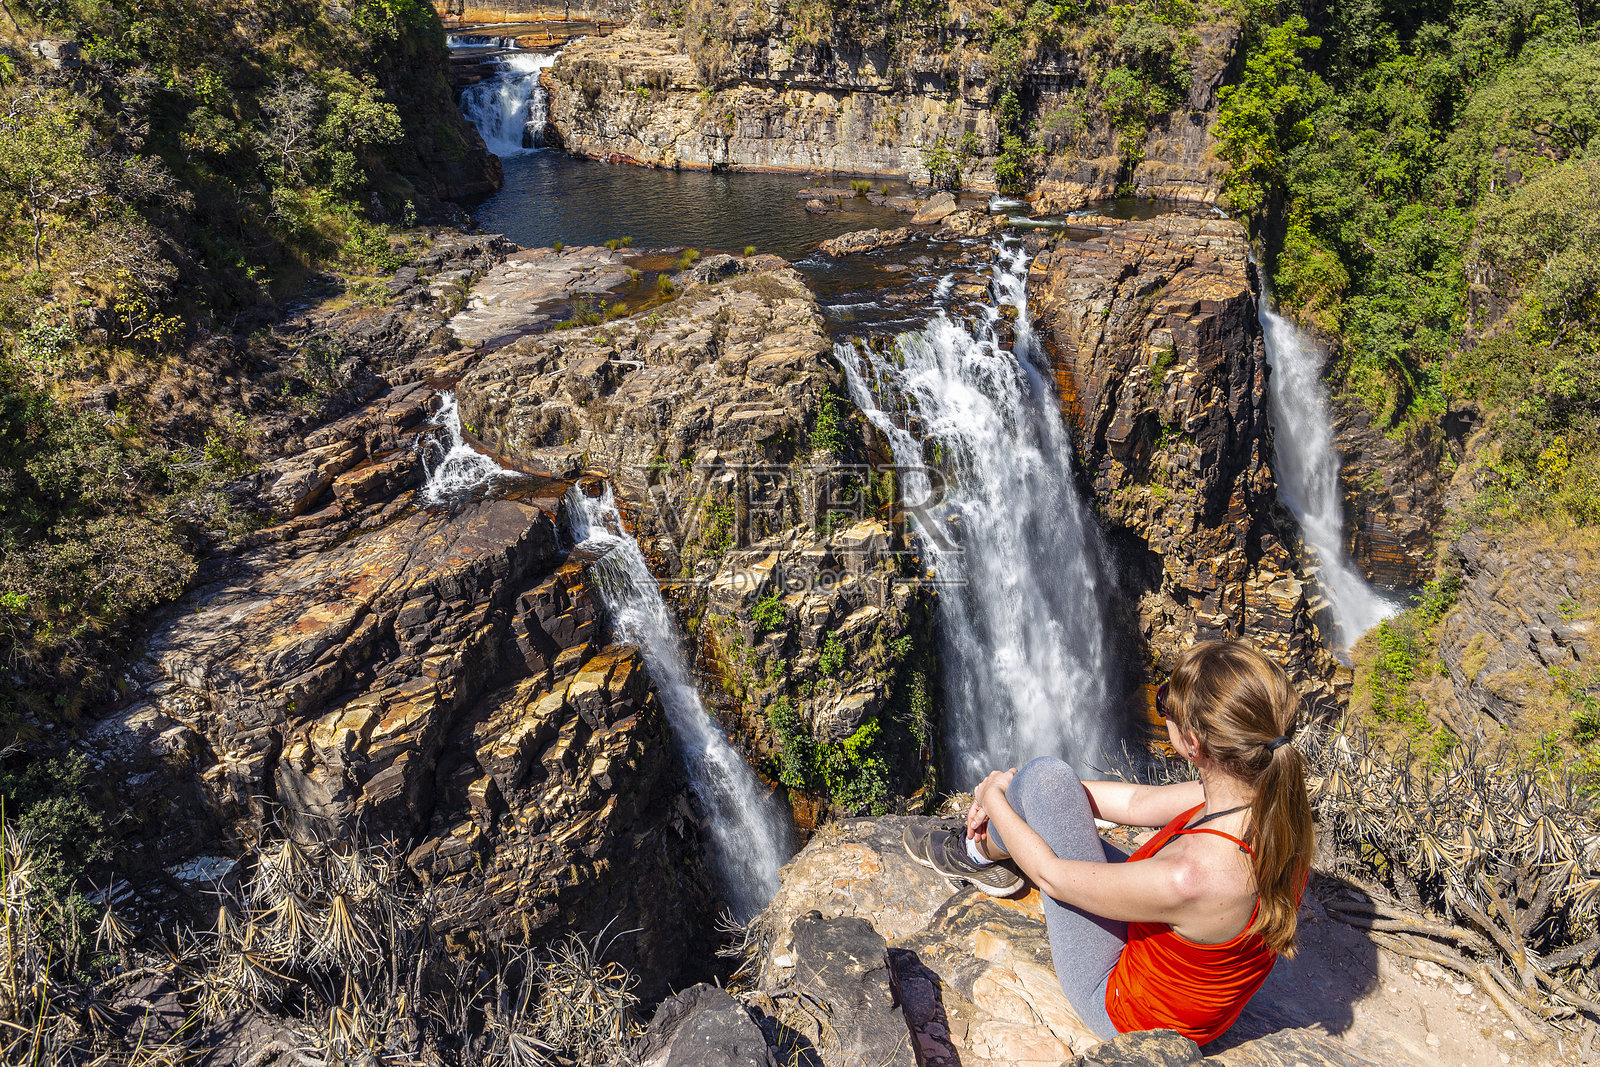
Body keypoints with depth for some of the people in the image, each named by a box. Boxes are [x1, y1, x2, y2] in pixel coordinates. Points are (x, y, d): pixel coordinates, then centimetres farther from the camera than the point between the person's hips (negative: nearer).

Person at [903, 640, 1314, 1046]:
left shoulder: (1189, 878, -40)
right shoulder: (1276, 798, -19)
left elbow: (1050, 875, -22)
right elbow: (1137, 803, -3)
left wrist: (995, 799, -4)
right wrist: (1019, 788, 3)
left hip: (1125, 1013, -7)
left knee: (1046, 774, -10)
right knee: (1045, 781, 12)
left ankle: (975, 853, 19)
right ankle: (997, 853, 40)